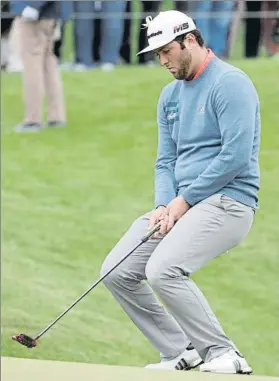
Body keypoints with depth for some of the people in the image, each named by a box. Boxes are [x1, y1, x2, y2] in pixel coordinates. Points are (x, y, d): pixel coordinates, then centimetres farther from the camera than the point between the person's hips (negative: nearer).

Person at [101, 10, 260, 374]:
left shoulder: (230, 83, -11)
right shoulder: (171, 95, 17)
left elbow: (236, 156, -18)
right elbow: (166, 160, 16)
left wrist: (184, 201, -14)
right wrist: (164, 206, -5)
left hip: (227, 201, -9)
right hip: (180, 204, 9)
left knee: (163, 269, -29)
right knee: (117, 272, -1)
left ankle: (223, 354, -18)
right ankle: (181, 353, 6)